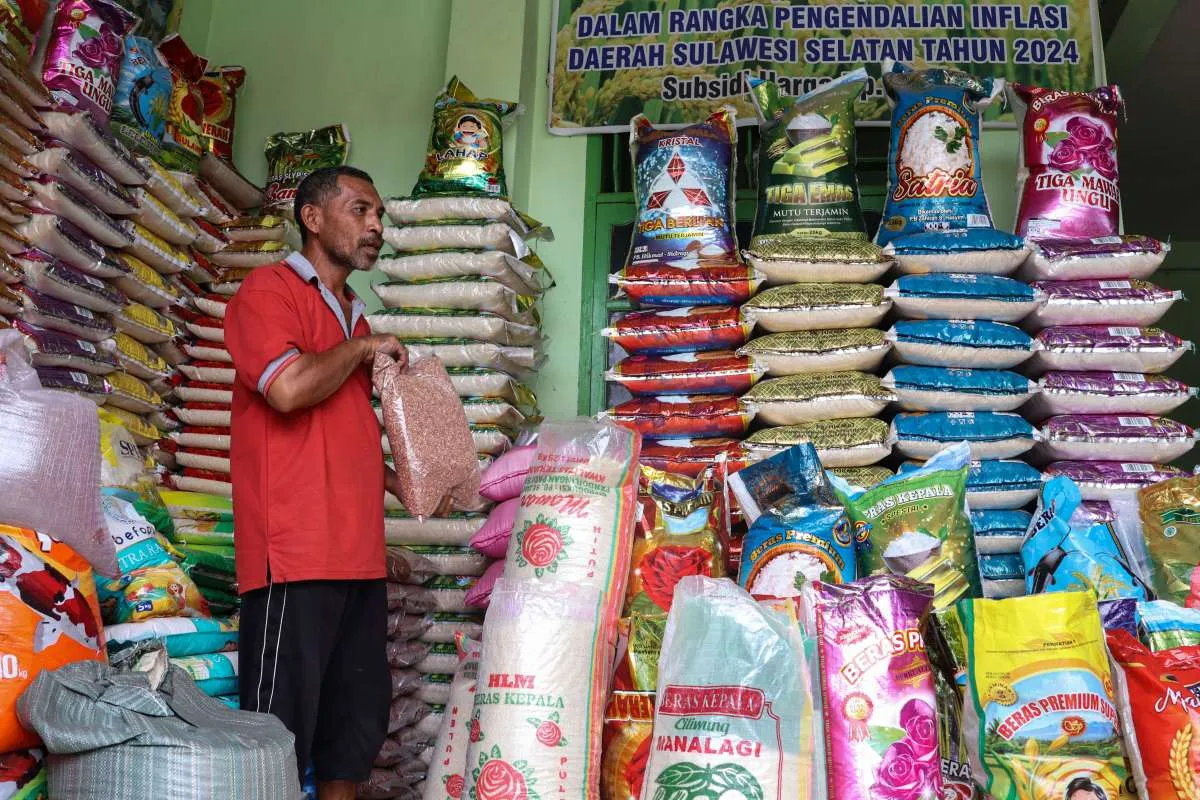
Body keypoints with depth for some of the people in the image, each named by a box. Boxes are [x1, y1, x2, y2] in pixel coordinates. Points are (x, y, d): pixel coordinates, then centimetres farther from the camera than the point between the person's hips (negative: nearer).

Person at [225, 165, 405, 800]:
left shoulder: (354, 315, 21)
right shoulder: (269, 290, -3)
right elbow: (289, 388, -22)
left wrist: (400, 483, 12)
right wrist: (364, 348, -7)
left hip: (359, 552, 8)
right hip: (296, 555, -8)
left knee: (360, 718, 14)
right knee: (281, 726, -2)